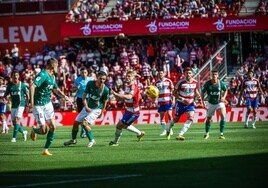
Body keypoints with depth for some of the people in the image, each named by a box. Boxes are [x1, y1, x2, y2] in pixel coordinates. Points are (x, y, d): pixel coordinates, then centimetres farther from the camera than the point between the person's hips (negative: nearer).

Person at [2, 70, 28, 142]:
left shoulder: (22, 85, -3)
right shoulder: (10, 85, 5)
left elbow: (27, 95, 3)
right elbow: (6, 94, 8)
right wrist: (4, 99, -14)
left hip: (20, 104, -5)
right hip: (13, 105, 5)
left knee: (17, 119, -17)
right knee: (14, 122, 5)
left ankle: (14, 137, -15)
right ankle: (23, 132, 31)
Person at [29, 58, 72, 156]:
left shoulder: (52, 77, 10)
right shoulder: (43, 75, -19)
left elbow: (56, 90, 24)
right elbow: (32, 86, -30)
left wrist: (65, 96, 7)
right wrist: (32, 102, -34)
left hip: (47, 104, 8)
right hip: (38, 105, -8)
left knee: (52, 127, -2)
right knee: (43, 131, -8)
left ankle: (46, 149, 8)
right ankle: (34, 130, 27)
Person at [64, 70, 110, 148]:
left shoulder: (105, 90, -18)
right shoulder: (90, 84, -12)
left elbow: (105, 102, -5)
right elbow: (84, 96, -5)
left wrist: (101, 112, -3)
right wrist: (86, 106, -17)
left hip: (96, 109, -5)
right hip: (88, 107, 5)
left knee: (84, 123, -23)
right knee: (76, 122, 7)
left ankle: (92, 140, -7)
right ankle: (73, 140, 30)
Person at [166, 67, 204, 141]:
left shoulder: (195, 82, -4)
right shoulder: (181, 82, -17)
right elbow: (174, 93, -12)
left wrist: (199, 98, 2)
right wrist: (183, 99, -23)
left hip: (190, 103, 3)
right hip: (180, 103, -3)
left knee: (190, 118, -19)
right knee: (176, 119, 10)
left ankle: (180, 135, -21)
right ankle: (168, 130, 41)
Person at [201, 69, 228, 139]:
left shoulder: (221, 83, -11)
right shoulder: (207, 83, -12)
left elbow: (225, 90, 7)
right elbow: (203, 92, 0)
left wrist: (223, 97, -9)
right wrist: (202, 100, -12)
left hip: (219, 102, -1)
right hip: (211, 103, 1)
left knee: (223, 116, -21)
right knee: (208, 118, 10)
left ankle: (221, 133, -14)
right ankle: (207, 133, 33)